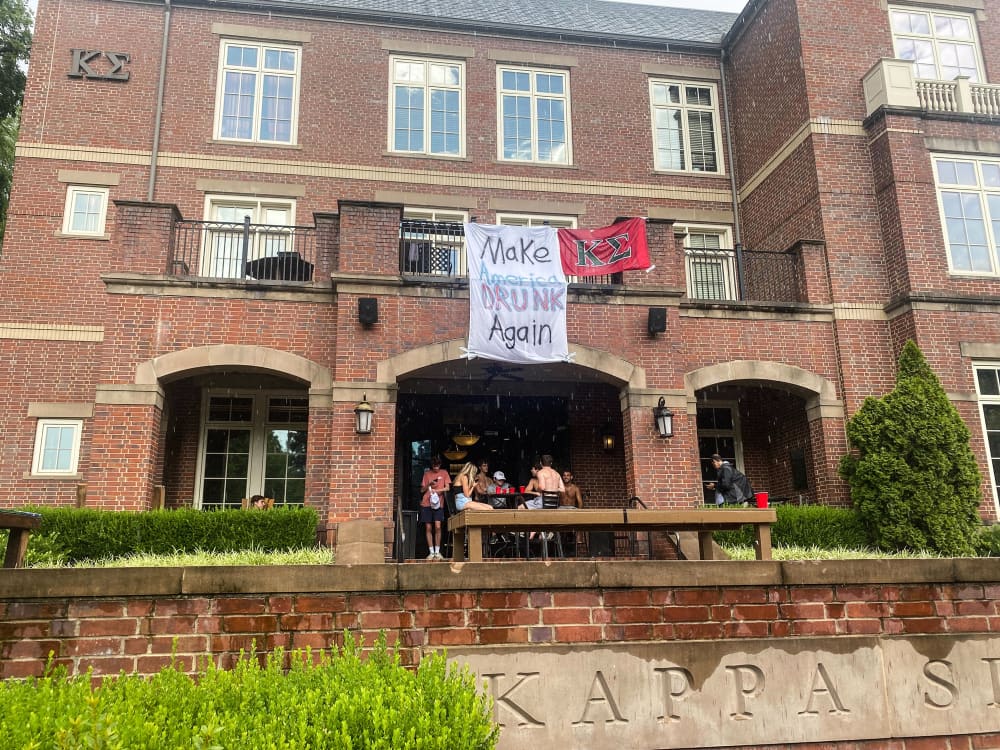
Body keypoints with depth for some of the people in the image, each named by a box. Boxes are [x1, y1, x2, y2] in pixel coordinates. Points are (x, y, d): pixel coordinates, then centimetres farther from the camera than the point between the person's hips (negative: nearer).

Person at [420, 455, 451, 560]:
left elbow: (447, 488, 0)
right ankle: (431, 552, 6)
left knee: (437, 527, -13)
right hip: (426, 504, 2)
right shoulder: (427, 474, 11)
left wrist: (437, 490, -16)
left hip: (438, 504, -1)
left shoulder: (444, 473, 8)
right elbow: (422, 490, 10)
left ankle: (437, 551, -4)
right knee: (428, 528, 0)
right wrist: (429, 484, -9)